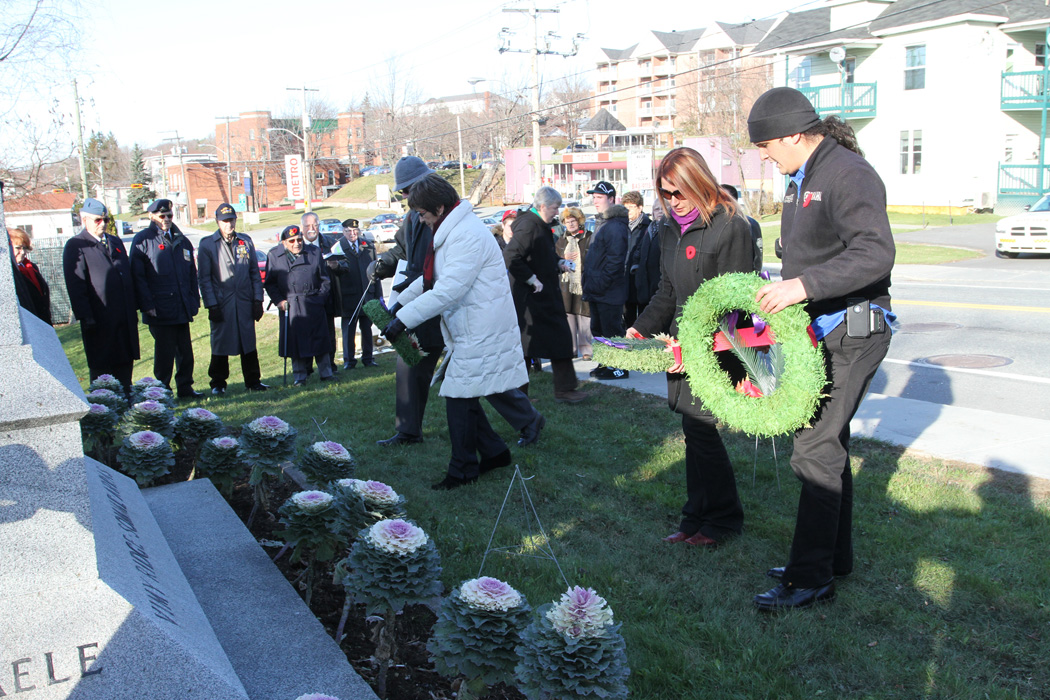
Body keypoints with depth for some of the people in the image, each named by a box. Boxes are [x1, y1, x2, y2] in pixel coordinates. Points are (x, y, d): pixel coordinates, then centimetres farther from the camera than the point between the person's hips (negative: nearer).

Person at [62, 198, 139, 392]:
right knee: (101, 369, 1)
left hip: (125, 319, 6)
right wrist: (86, 317, -16)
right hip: (99, 321, -6)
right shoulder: (75, 246, -3)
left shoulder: (116, 242, 18)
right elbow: (75, 286, -9)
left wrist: (133, 309, 14)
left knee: (125, 364, 10)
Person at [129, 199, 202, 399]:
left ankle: (185, 388, 19)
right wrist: (147, 305, -12)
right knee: (164, 352, 0)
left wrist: (194, 301, 11)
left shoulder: (181, 240, 16)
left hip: (182, 309, 5)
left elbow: (192, 274, 19)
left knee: (185, 351, 9)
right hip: (160, 310, -5)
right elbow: (138, 276, -6)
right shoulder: (143, 240, -1)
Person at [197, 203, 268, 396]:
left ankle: (253, 380, 17)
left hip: (245, 303, 3)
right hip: (221, 304, -3)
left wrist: (258, 300, 5)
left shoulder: (246, 242, 10)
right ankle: (218, 384, 15)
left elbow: (255, 273, 12)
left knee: (249, 343, 7)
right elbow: (204, 278, -2)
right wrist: (212, 305, -8)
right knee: (220, 344, 3)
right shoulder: (207, 244, 0)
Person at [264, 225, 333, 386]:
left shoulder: (315, 252, 6)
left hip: (314, 305, 1)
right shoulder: (274, 256, 3)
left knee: (320, 339, 3)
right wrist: (278, 300, -5)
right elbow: (270, 283, 6)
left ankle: (326, 374, 14)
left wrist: (320, 297, 0)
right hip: (290, 306, -1)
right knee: (295, 342, 2)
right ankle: (299, 377, 13)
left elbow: (325, 280, 11)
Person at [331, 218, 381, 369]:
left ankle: (368, 358, 18)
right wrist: (336, 267, -30)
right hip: (349, 296, -2)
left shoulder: (368, 246, 12)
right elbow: (337, 271, -5)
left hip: (368, 294, 2)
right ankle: (349, 360, 10)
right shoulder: (337, 247, 4)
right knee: (348, 329, 1)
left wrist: (378, 294, 7)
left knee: (367, 328, 8)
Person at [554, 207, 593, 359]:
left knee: (584, 317, -5)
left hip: (584, 283, -4)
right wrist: (564, 259, -1)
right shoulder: (561, 240, 17)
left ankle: (586, 349, 5)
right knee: (568, 315, 4)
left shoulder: (589, 238, -1)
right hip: (567, 283, 4)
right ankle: (570, 348, 12)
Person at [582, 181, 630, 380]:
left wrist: (601, 284, -20)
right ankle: (605, 363, 27)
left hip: (609, 293, -10)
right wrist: (589, 282, 17)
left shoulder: (615, 226, -16)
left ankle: (619, 368, 6)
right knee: (597, 328, 16)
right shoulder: (601, 223, 17)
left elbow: (615, 260, -21)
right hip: (597, 290, 10)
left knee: (611, 330, -3)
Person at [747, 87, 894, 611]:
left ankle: (810, 578, 0)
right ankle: (834, 558, 29)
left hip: (851, 332, -10)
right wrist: (779, 292, 15)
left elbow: (875, 253, -30)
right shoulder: (802, 178, 15)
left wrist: (803, 286, -36)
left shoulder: (848, 175, -17)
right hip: (819, 329, 10)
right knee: (827, 443, 16)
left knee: (816, 450, -10)